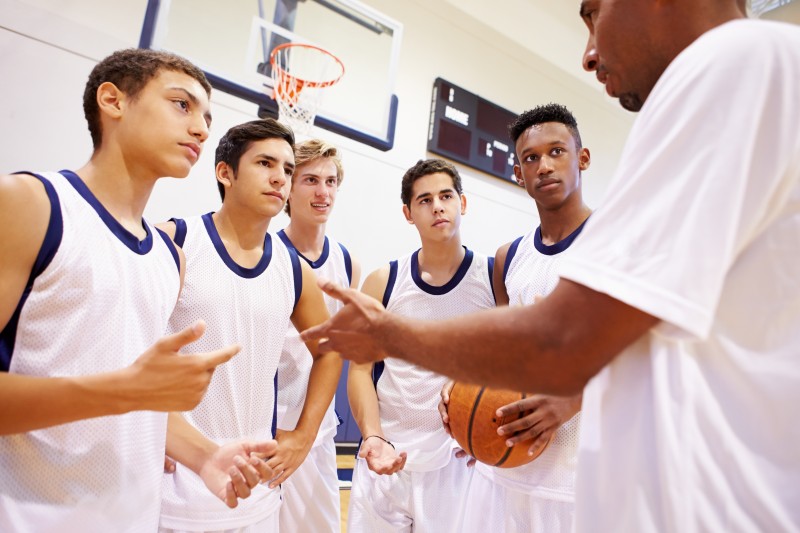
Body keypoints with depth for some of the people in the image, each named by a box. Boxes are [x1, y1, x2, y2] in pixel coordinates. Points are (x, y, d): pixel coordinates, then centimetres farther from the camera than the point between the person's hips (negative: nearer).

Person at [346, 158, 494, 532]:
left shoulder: (495, 277, -4)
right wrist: (373, 437, -15)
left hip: (461, 461, 0)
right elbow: (361, 369, -1)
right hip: (387, 460, 1)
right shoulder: (383, 282, -2)